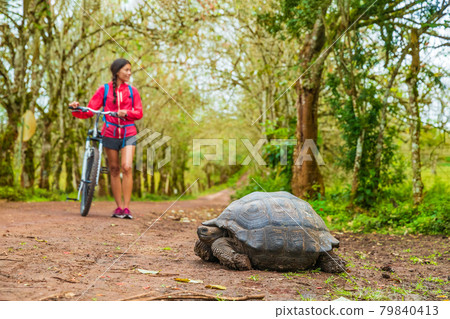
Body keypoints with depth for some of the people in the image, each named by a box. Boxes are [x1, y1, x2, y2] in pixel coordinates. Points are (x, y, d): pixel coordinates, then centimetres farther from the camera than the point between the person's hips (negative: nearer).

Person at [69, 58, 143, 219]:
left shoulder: (132, 91, 7)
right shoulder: (104, 89, 4)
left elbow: (139, 113, 1)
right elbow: (90, 110, 0)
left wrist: (126, 113, -18)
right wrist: (77, 109, -19)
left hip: (128, 134, 0)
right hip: (110, 134, 1)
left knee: (127, 167, -15)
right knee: (114, 170, 6)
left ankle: (126, 207, -10)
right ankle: (119, 207, 15)